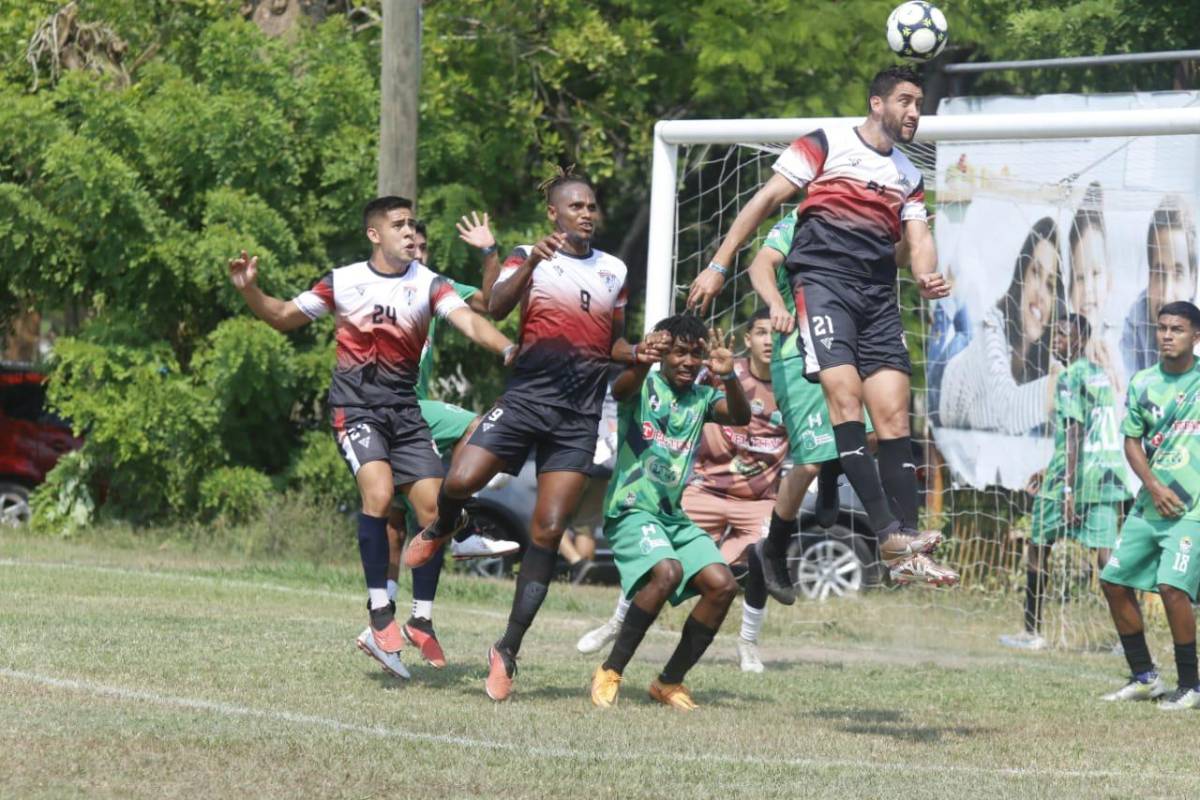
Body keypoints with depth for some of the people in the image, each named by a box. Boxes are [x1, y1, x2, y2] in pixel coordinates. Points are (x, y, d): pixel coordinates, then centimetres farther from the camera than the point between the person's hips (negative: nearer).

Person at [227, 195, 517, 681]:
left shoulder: (428, 285, 1)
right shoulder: (342, 282, 2)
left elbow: (467, 320, -15)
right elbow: (284, 318, 13)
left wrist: (507, 349, -34)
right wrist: (249, 290, -4)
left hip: (405, 409, 3)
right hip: (355, 406, -3)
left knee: (433, 508, -7)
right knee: (379, 492, -25)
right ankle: (381, 618, -22)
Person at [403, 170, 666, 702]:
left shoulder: (614, 272, 16)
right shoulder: (529, 257, 4)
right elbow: (496, 308, -15)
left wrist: (637, 354, 5)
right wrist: (531, 264, -30)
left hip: (579, 417, 3)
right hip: (527, 394, -2)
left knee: (548, 531, -6)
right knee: (460, 482, -21)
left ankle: (508, 651, -1)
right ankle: (443, 527, 19)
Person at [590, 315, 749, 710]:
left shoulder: (702, 398, 12)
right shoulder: (644, 385, -2)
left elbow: (740, 417, -8)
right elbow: (620, 389, -26)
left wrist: (729, 377, -29)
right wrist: (641, 362, -51)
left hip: (675, 515, 6)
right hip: (631, 510, -6)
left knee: (722, 585, -11)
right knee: (667, 572, -31)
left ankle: (670, 681, 4)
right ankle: (609, 673, -19)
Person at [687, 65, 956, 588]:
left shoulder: (908, 176, 22)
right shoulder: (828, 144, 5)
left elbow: (918, 237, 12)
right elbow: (766, 199, 4)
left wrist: (925, 277, -13)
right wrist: (718, 266, -2)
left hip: (879, 294, 6)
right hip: (823, 277, -6)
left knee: (893, 413, -4)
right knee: (844, 396, -21)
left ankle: (909, 555, -7)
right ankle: (890, 536, -28)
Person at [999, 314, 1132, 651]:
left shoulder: (1071, 378, -9)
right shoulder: (1101, 376, 17)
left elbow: (1075, 435, -17)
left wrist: (1069, 488, -20)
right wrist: (1052, 471, 33)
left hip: (1075, 477, -7)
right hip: (1108, 476, 7)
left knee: (1037, 549, 8)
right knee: (1105, 555, 0)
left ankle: (1032, 632, 14)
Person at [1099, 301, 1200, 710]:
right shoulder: (1142, 384, 7)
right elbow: (1132, 442, 7)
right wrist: (1154, 486, -8)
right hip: (1150, 504, 5)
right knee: (1115, 581, 4)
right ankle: (1144, 678, 19)